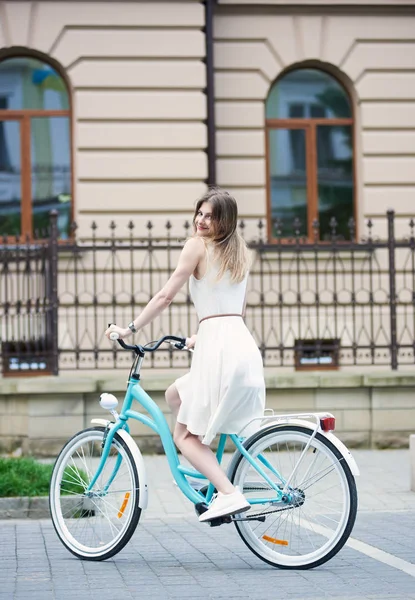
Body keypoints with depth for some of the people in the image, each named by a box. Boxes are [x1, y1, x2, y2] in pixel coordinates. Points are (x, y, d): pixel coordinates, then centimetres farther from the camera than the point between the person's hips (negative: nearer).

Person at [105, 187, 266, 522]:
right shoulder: (240, 252, 20)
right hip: (244, 346, 8)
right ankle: (214, 478, 19)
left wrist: (130, 329, 3)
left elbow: (165, 297, -4)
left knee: (185, 434, 0)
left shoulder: (198, 245, -1)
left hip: (218, 348, -8)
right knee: (175, 395, 28)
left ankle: (229, 493, -18)